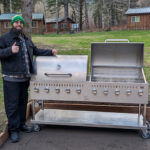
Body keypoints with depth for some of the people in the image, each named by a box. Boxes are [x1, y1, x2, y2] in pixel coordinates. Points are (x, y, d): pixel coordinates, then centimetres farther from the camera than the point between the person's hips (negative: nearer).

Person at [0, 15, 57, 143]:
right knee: (12, 104, -1)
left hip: (25, 78, 7)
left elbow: (36, 51, 23)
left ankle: (21, 123, 32)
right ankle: (14, 129, 10)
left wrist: (50, 52, 13)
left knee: (23, 102, 17)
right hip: (11, 79, -6)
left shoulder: (27, 40, 16)